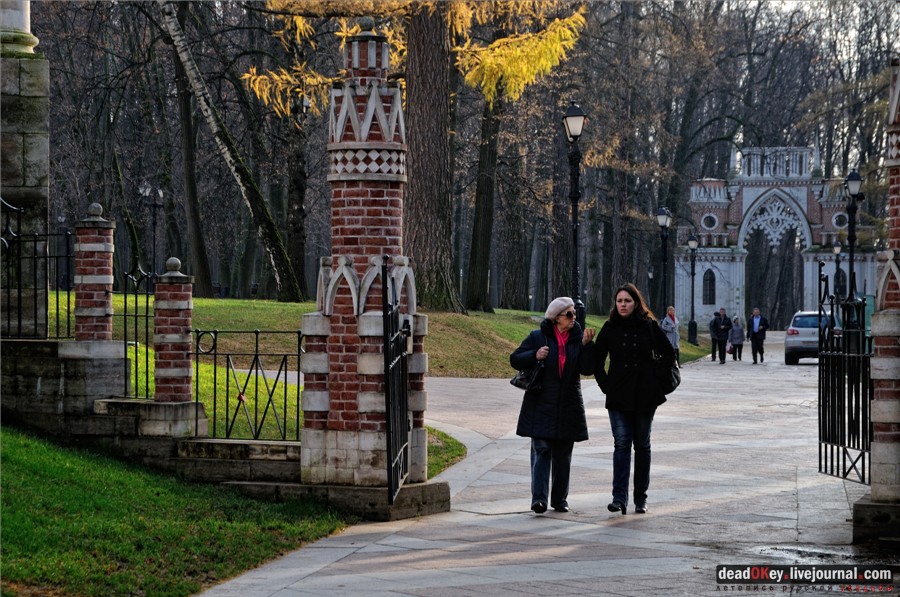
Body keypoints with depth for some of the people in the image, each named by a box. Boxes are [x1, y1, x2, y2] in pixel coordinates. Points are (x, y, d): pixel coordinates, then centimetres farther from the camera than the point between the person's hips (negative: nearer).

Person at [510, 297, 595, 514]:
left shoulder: (578, 338, 6)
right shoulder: (538, 337, 1)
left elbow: (587, 369, -5)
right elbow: (515, 359, 2)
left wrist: (586, 345, -18)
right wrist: (535, 356, -14)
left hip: (568, 406, 3)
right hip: (541, 405, -3)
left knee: (563, 455, 9)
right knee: (541, 450, -10)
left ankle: (560, 499, 18)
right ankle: (539, 498, -16)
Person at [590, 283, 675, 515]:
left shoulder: (649, 326, -1)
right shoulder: (610, 328, 1)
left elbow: (668, 355, 7)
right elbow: (596, 360, 10)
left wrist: (657, 381, 3)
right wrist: (606, 385, 2)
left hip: (645, 397, 0)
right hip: (619, 397, 0)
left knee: (642, 445, 8)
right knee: (621, 444, -10)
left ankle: (641, 498, 15)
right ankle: (619, 497, -16)